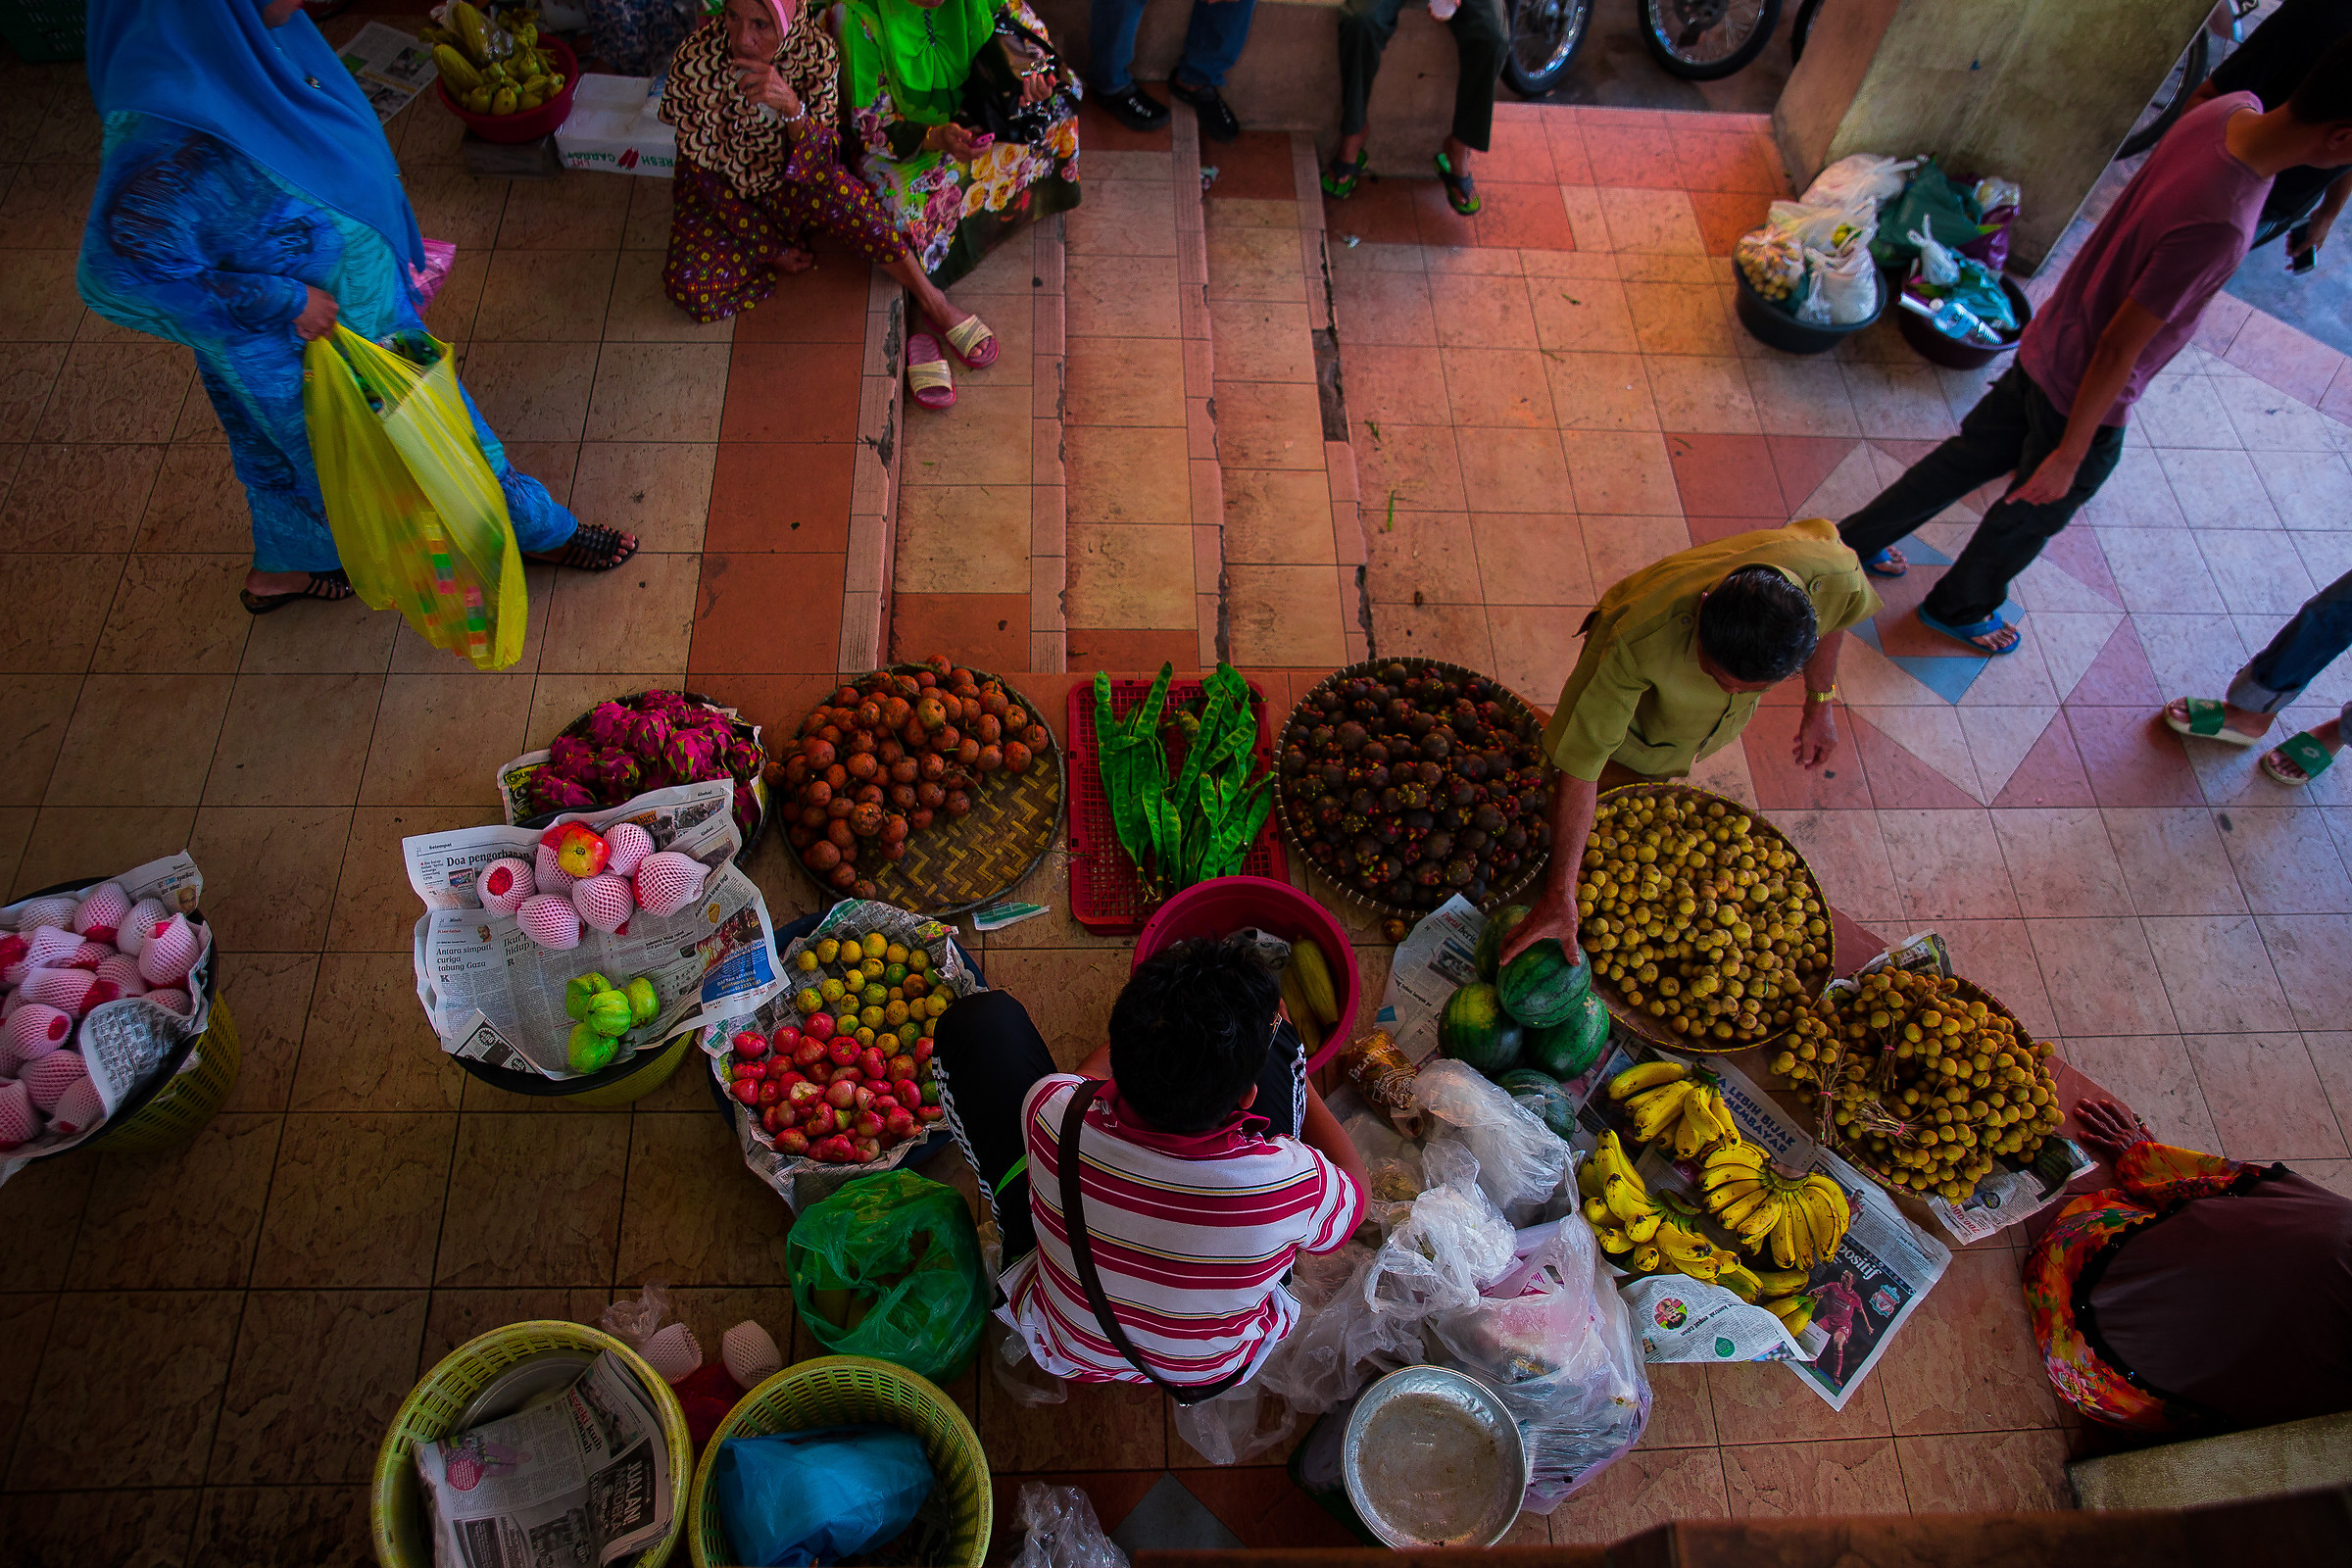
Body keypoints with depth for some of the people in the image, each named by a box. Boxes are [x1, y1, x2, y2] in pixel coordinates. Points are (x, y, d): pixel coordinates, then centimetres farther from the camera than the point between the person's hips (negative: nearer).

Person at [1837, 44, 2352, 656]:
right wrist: (2070, 454, -18)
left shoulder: (2232, 109, -14)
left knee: (1970, 456, 26)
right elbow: (2118, 349, -29)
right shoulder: (2217, 226, -37)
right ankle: (1959, 607, 45)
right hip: (2085, 396, -7)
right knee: (2033, 515, 20)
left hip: (2047, 345, 7)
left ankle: (1857, 540, 42)